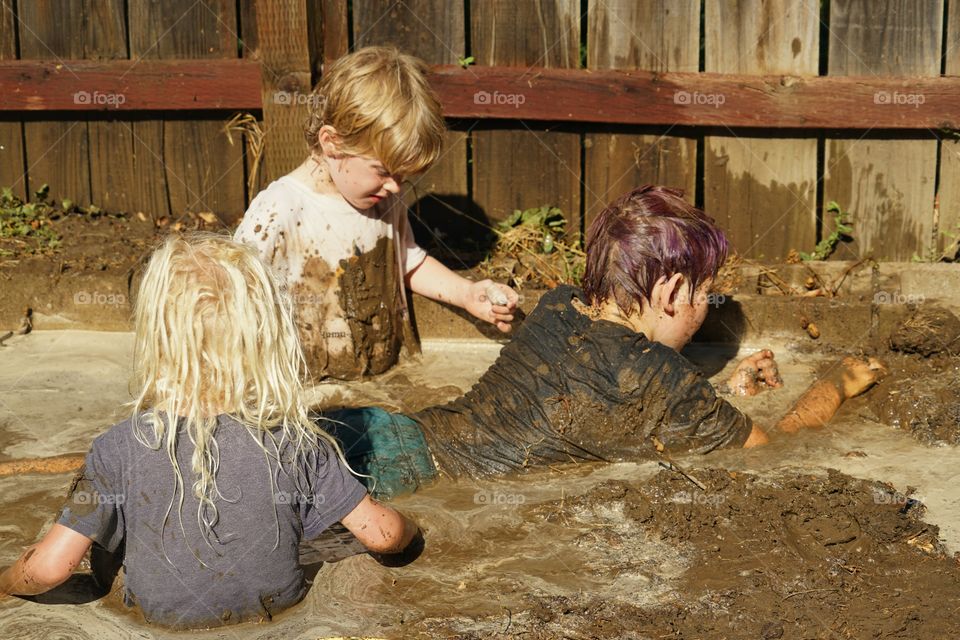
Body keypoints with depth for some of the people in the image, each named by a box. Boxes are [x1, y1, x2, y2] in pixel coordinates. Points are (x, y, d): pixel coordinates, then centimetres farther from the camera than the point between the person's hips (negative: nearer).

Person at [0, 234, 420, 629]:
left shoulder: (122, 449, -21)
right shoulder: (295, 441, -18)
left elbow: (49, 568, -19)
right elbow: (380, 533, -11)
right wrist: (406, 533, 13)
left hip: (164, 617, -1)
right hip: (275, 606, 1)